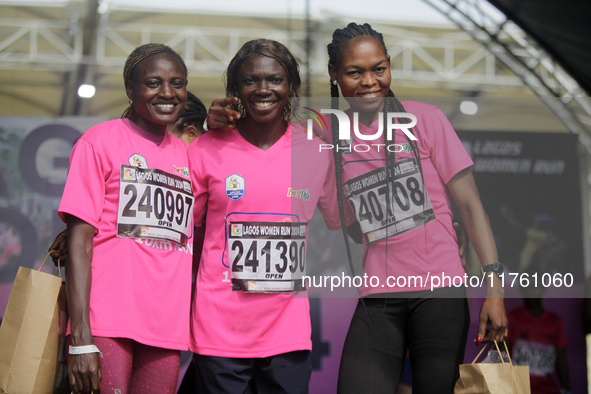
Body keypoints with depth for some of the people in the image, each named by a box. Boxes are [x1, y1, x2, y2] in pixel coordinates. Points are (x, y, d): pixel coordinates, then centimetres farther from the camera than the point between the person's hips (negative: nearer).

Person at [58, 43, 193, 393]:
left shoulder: (186, 155, 16)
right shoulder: (101, 140, 1)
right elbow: (79, 241, -6)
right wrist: (81, 339, -14)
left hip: (167, 325, 5)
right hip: (106, 321, -4)